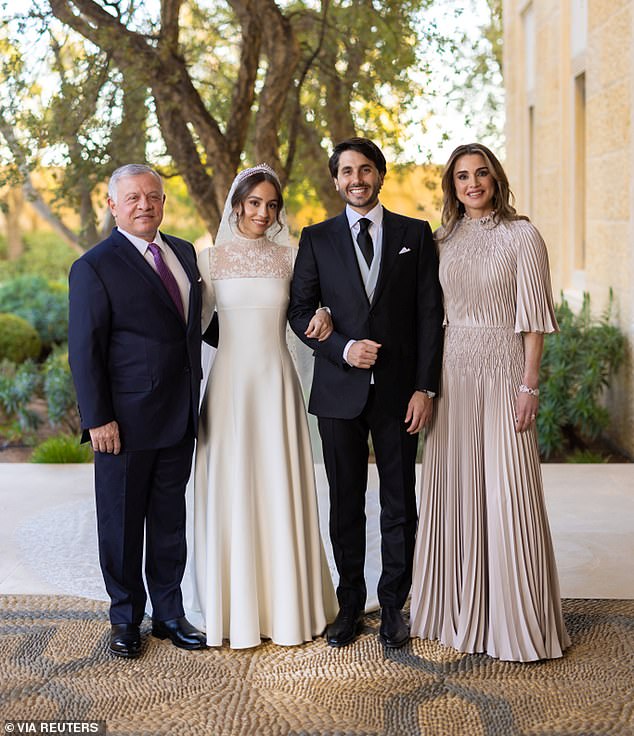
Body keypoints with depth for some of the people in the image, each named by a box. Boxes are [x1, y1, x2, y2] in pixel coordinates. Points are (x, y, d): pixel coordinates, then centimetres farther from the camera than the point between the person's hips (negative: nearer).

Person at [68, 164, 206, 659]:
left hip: (180, 415, 6)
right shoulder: (96, 267, -10)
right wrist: (98, 419, -15)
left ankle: (169, 613, 28)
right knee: (122, 523, 9)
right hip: (126, 421, -6)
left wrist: (195, 393, 12)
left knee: (170, 520, 15)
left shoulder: (183, 253, 10)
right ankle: (126, 618, 25)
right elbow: (85, 351, -11)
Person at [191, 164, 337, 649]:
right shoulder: (211, 258, 4)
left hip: (277, 383, 1)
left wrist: (322, 316, -8)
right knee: (230, 491, 2)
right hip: (228, 384, 0)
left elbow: (306, 310, 15)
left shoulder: (290, 256, 6)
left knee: (281, 491, 3)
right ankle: (236, 610, 15)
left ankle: (286, 606, 16)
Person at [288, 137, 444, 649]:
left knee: (400, 504, 6)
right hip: (340, 390, 1)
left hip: (399, 390, 0)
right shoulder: (317, 238, 7)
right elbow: (301, 311, 5)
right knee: (345, 504, 8)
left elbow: (430, 314, 1)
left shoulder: (415, 234, 5)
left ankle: (393, 605, 18)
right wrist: (343, 348, -12)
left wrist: (425, 387, -6)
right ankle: (350, 602, 20)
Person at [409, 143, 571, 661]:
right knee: (454, 488, 8)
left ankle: (515, 621, 8)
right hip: (453, 371, 5)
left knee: (506, 493, -4)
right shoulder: (445, 240, 11)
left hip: (502, 371, -5)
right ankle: (459, 612, 21)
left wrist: (529, 385, -12)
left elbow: (534, 318, -6)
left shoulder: (521, 235, -3)